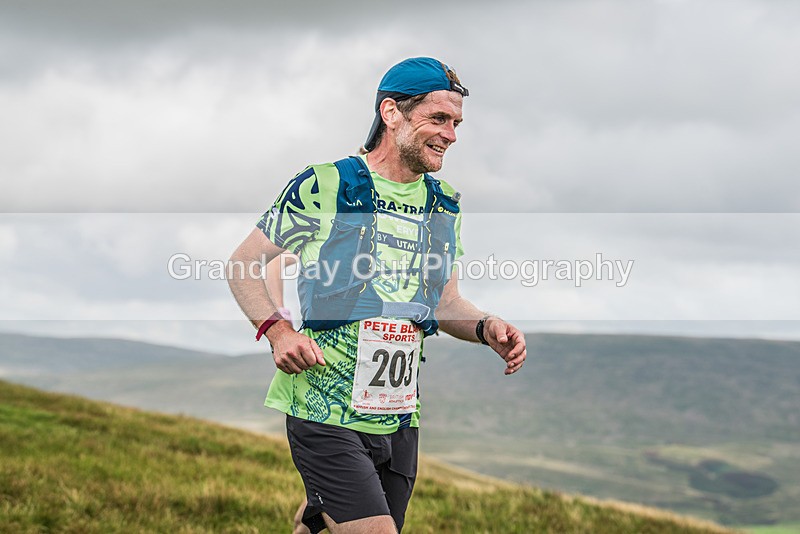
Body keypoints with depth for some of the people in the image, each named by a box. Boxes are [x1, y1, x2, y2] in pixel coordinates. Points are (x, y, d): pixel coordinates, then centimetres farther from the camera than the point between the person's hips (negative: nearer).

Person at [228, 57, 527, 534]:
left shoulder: (444, 205, 10)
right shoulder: (323, 187, -7)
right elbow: (244, 264, 0)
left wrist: (486, 327, -4)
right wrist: (277, 330, -16)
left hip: (399, 418, 6)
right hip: (325, 412, -6)